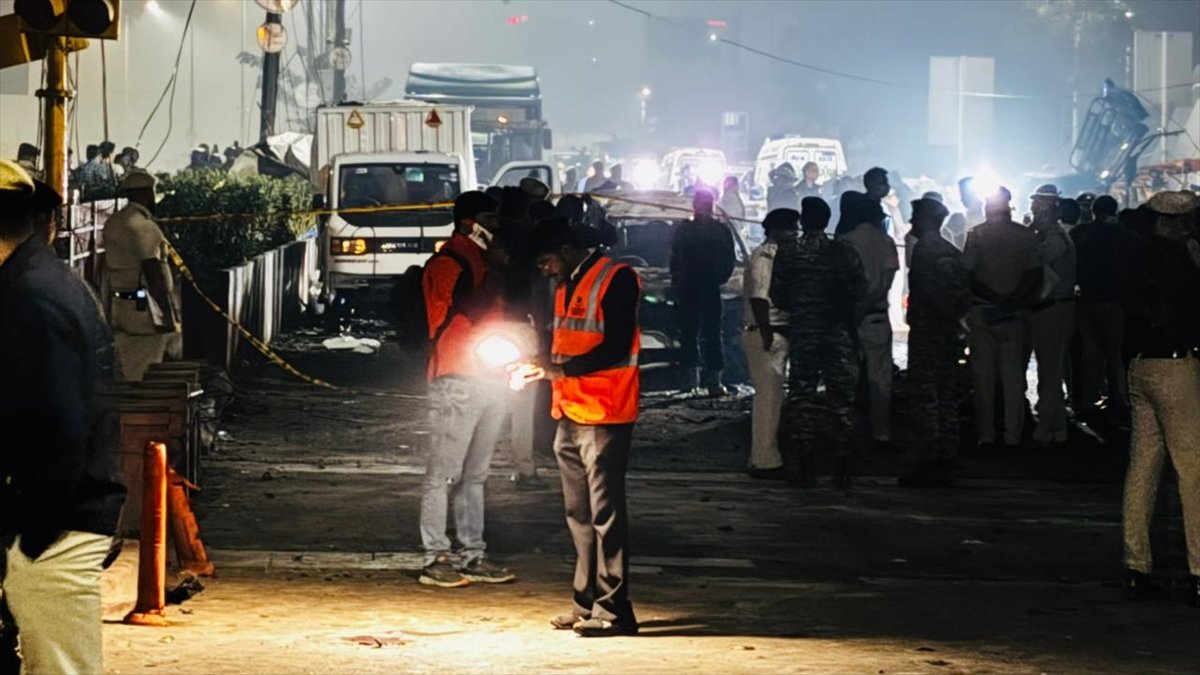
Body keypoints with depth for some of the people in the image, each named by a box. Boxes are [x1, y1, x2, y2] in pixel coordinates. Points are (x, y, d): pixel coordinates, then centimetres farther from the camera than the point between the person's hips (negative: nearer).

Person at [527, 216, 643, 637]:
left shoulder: (616, 279, -10)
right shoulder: (565, 286, 17)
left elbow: (615, 349, -18)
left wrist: (559, 369, -19)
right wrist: (538, 368, 4)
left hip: (604, 416, -9)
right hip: (570, 416, 9)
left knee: (605, 513, -7)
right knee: (579, 514, 12)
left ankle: (613, 610, -4)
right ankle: (587, 603, 18)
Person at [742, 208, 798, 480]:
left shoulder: (777, 256, 17)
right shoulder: (763, 257, -13)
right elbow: (758, 298, -20)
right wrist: (766, 335, -24)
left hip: (776, 335, 10)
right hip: (766, 335, -10)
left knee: (770, 396, 14)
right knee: (769, 396, -9)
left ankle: (764, 457, 20)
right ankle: (766, 461, -7)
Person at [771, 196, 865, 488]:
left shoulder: (786, 252, -3)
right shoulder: (843, 252, -4)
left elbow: (777, 295, -1)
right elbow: (858, 292, -5)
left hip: (801, 332, 0)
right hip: (838, 333, 0)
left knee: (801, 397, 6)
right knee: (841, 398, 4)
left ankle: (805, 468, 5)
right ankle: (841, 468, 2)